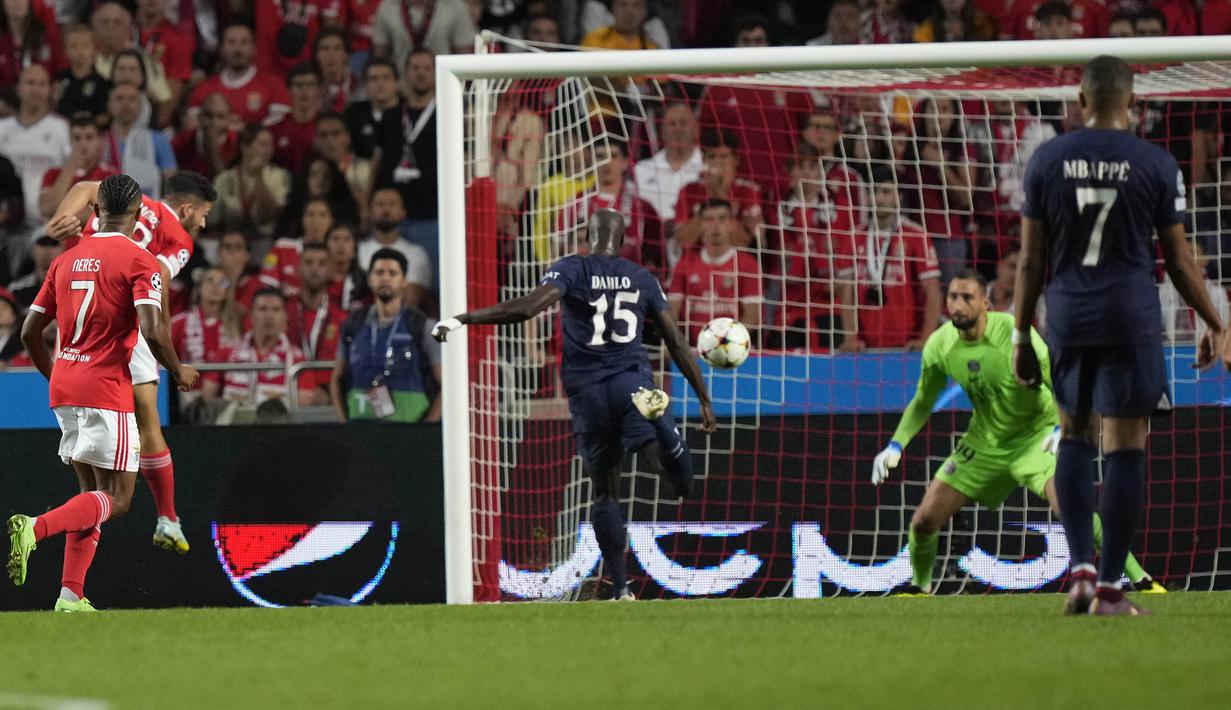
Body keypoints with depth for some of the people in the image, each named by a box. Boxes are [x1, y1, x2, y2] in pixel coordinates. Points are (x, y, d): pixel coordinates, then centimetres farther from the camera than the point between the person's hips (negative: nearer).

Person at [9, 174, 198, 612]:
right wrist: (179, 372, -1)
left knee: (93, 494, 15)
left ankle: (71, 594, 5)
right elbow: (152, 329, -19)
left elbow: (30, 332, 14)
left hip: (64, 390, 7)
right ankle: (35, 528, -26)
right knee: (117, 500, -4)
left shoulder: (67, 260, 13)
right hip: (107, 390, -7)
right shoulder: (138, 261, -7)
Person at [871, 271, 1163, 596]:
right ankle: (919, 588, 28)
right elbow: (922, 402, 9)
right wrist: (895, 446, -3)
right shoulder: (939, 345, -9)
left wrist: (1062, 430, -38)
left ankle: (1140, 579, -22)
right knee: (923, 521, -1)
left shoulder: (1014, 334, -24)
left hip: (1036, 435, -5)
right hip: (984, 442, 5)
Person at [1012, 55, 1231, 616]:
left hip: (1067, 318, 2)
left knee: (1074, 436, 18)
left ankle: (1080, 568, 5)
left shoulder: (1047, 160, 1)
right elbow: (1179, 260, 1)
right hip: (1132, 319, -2)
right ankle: (1108, 588, 1)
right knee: (1125, 449, 1)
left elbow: (1030, 259, 3)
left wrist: (1021, 337, 10)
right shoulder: (1156, 165, -4)